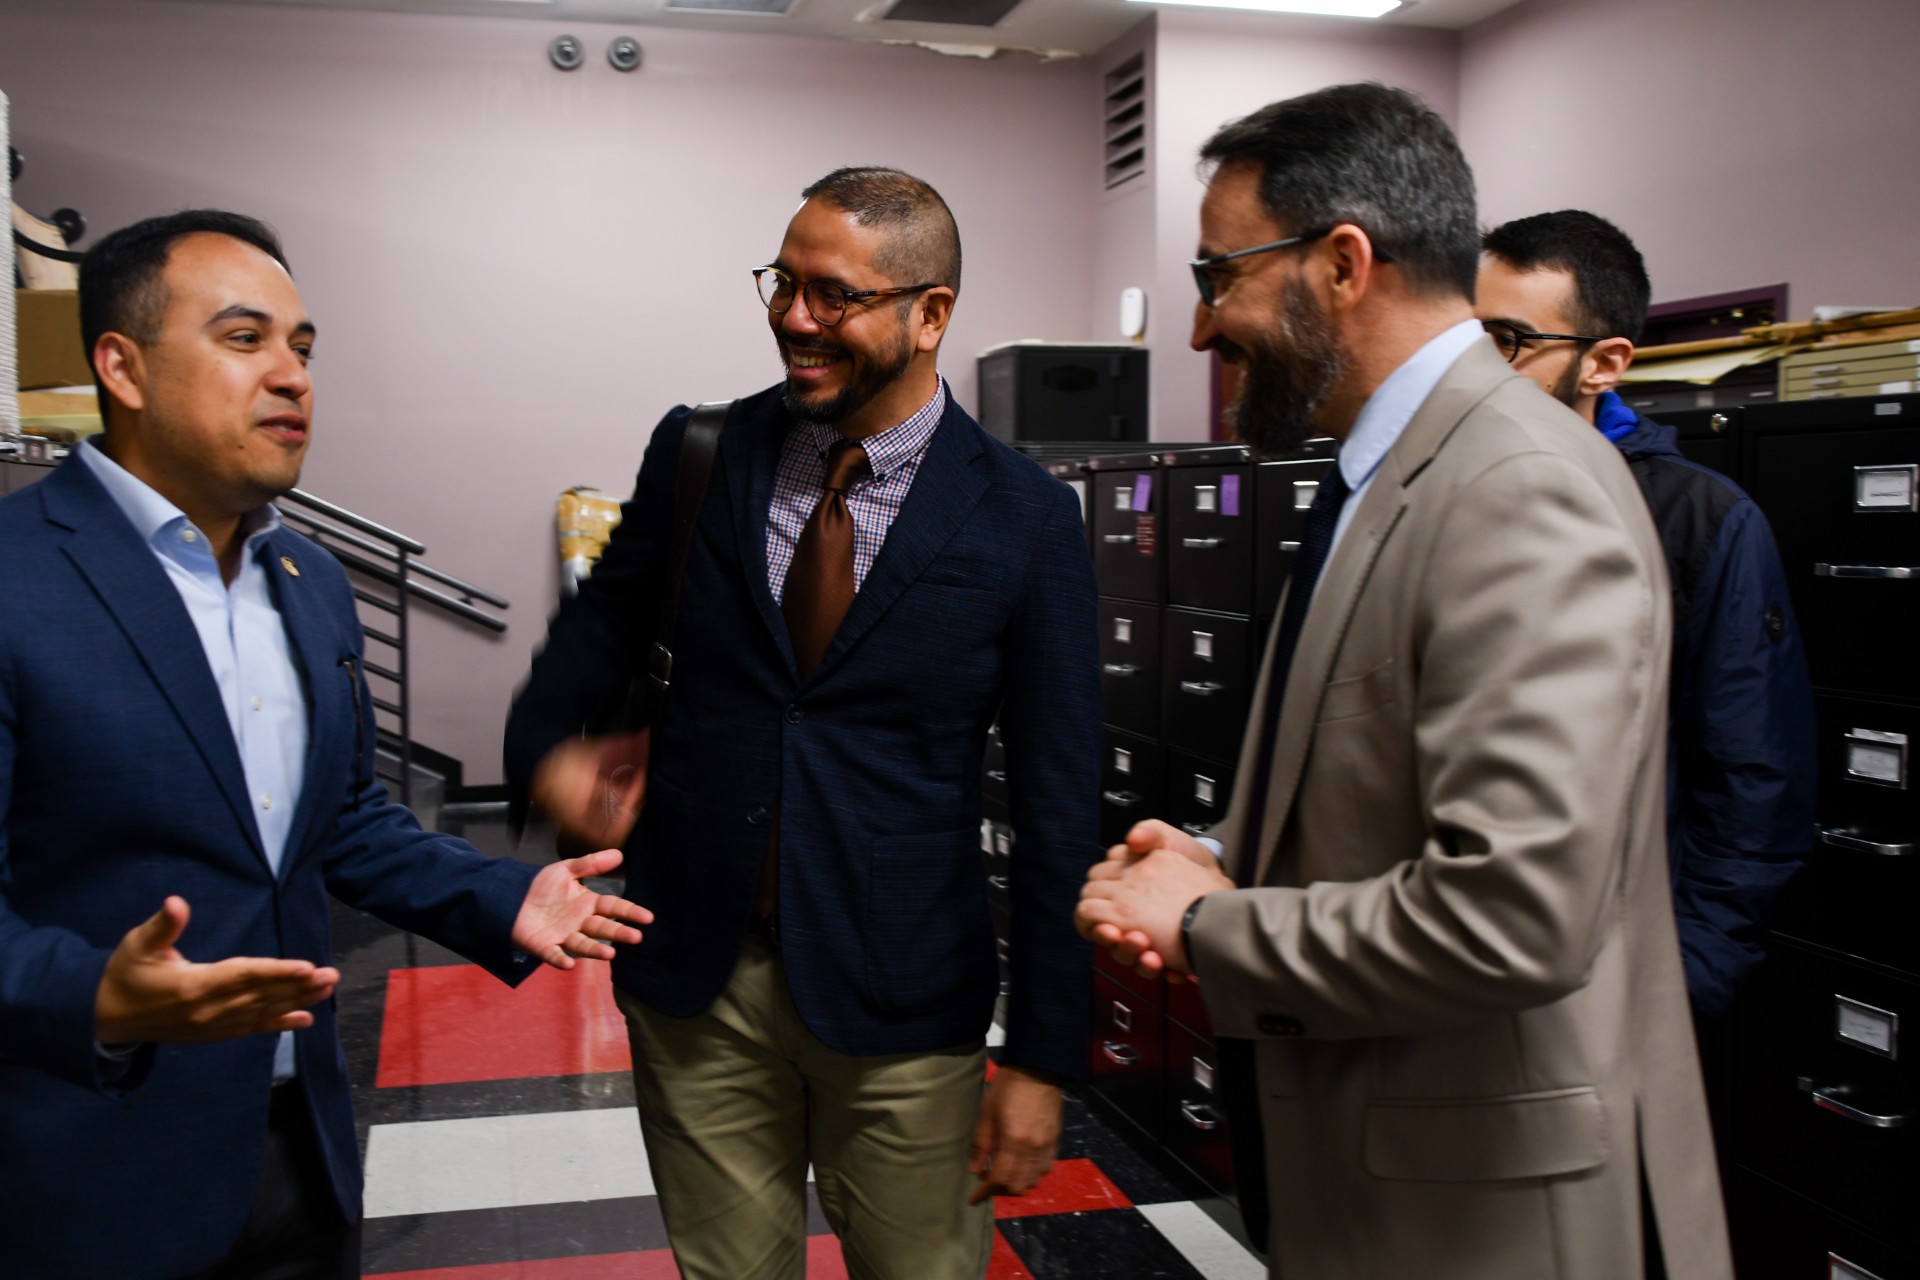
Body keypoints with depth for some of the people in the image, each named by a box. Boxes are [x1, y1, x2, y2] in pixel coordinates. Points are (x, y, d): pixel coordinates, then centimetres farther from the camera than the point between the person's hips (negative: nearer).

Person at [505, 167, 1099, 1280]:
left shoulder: (1025, 518, -9)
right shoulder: (698, 456, -1)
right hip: (695, 979, 3)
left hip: (899, 1002, -2)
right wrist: (546, 746, -4)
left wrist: (1045, 1059, -7)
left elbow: (1059, 805, -7)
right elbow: (609, 616, 16)